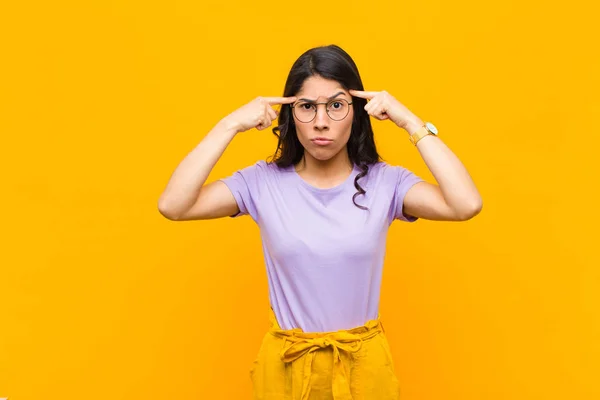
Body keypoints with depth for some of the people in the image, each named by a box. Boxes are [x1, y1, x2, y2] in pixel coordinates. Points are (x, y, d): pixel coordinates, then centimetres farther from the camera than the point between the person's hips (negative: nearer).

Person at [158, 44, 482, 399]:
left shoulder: (385, 182, -10)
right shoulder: (263, 182, -9)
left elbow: (467, 205, -25)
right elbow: (173, 206, -19)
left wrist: (411, 123, -20)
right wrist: (231, 125, -19)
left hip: (363, 361, 0)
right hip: (285, 362, 0)